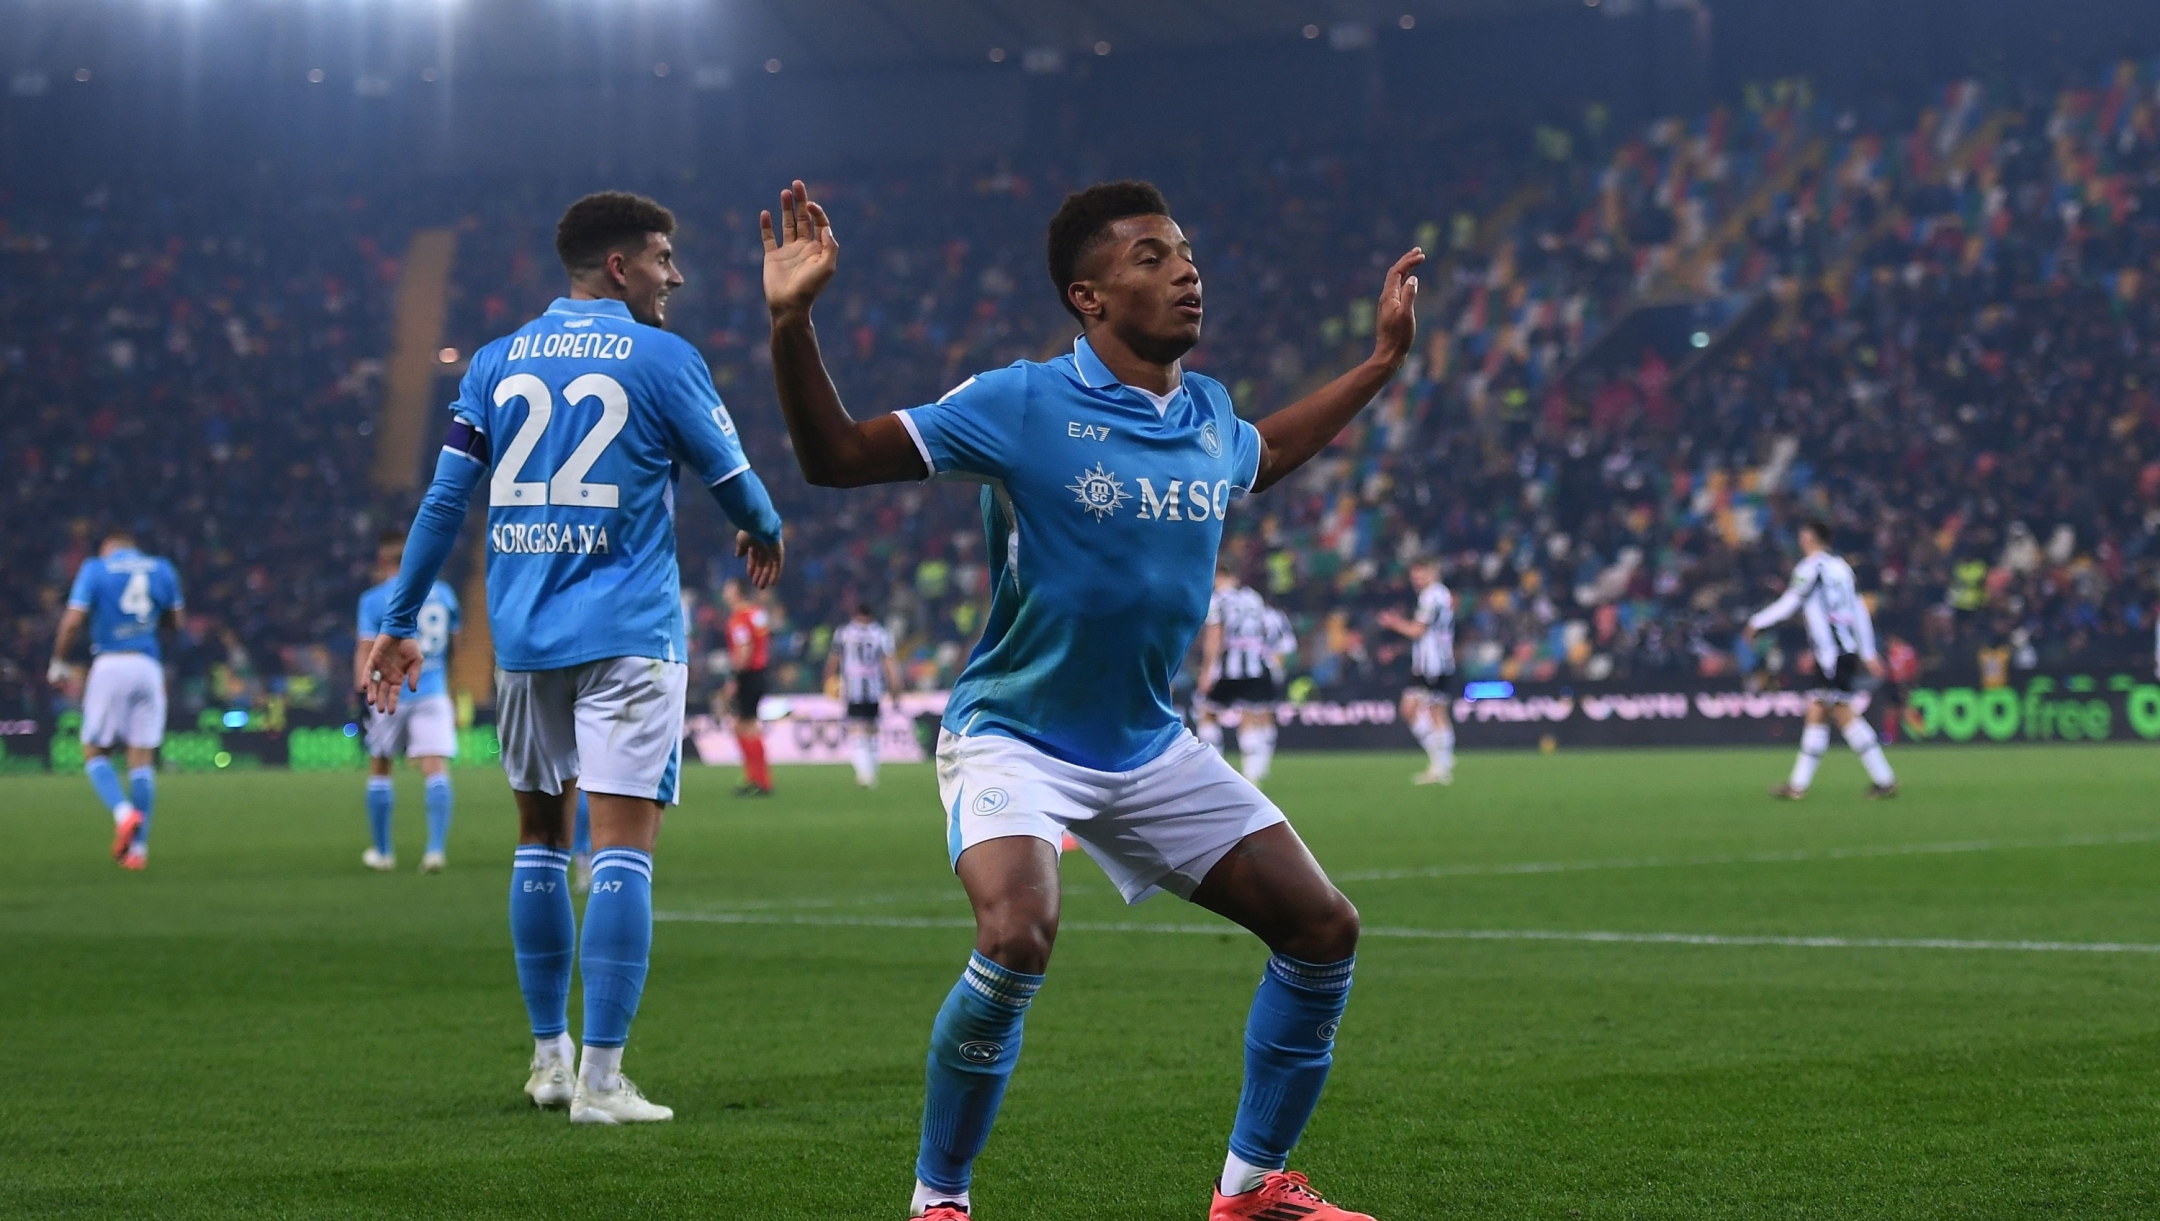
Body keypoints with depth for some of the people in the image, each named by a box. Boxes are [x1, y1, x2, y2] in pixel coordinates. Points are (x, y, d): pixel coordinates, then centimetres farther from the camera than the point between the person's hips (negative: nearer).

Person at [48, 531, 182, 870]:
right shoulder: (162, 569, 11)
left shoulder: (95, 568, 2)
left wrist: (58, 663, 7)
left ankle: (123, 812, -19)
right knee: (142, 760, 5)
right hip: (148, 666, 3)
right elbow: (175, 622, 16)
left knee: (95, 752, 9)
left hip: (110, 664, -3)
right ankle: (138, 848, 1)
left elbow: (72, 622, -6)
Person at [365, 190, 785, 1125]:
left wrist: (399, 623, 14)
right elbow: (734, 485, 5)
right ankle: (599, 1080, -11)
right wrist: (763, 535, 28)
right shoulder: (661, 360, -3)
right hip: (627, 632, -5)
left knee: (540, 838, 17)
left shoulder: (497, 363, 9)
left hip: (523, 631, 5)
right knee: (622, 848, -6)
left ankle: (548, 1057, 23)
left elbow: (445, 501, 8)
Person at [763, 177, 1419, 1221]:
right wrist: (791, 323, -26)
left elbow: (1262, 457, 30)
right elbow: (834, 458, -12)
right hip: (1014, 735, -6)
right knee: (1016, 938, -32)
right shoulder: (1022, 405, -15)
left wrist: (1382, 361, 28)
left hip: (1151, 749, 7)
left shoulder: (1209, 411, 3)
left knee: (1322, 930, 2)